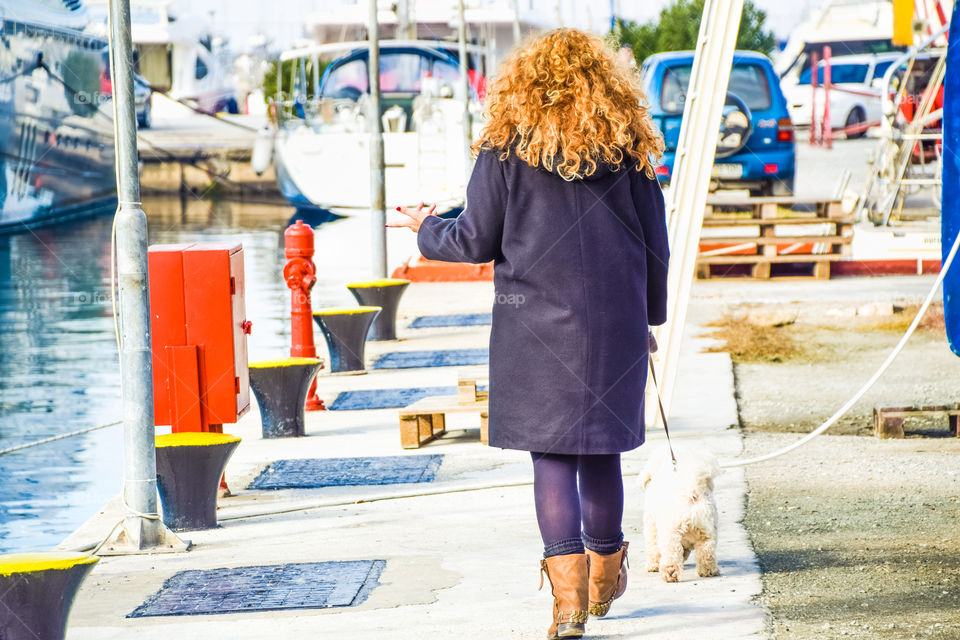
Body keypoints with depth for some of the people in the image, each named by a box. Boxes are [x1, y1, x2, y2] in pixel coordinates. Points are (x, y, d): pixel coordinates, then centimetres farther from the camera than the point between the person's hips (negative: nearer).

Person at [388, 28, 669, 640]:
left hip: (536, 325, -2)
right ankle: (606, 576, 29)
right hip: (614, 322, 2)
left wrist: (427, 229, 20)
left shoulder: (507, 148, -4)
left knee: (551, 456, 0)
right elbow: (655, 241, 8)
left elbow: (477, 241, -1)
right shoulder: (627, 147, 3)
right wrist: (649, 315, 21)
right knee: (601, 450, 15)